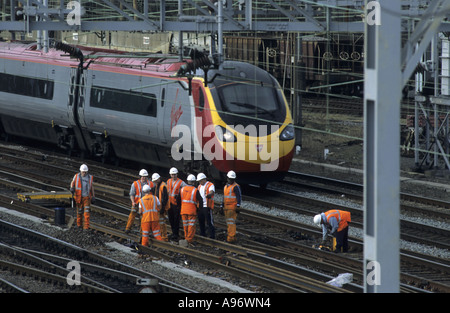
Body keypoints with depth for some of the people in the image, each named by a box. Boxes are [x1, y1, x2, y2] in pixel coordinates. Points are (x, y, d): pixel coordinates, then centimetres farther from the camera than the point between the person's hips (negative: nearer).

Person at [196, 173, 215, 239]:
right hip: (200, 206, 8)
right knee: (201, 221, 13)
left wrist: (209, 195, -48)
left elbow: (212, 192, -26)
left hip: (207, 207, -8)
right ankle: (202, 234, 23)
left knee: (209, 221, -8)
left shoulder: (210, 185, -7)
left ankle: (212, 235, -5)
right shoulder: (199, 186, 19)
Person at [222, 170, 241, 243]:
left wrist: (238, 207, -21)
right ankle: (232, 238, 13)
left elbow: (239, 197, -14)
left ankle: (231, 238, -16)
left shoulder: (236, 187, -9)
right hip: (227, 208, 9)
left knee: (231, 222, -14)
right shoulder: (226, 187, 17)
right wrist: (223, 207, 22)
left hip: (233, 207, -9)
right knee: (228, 222, 8)